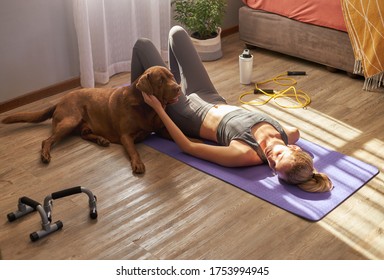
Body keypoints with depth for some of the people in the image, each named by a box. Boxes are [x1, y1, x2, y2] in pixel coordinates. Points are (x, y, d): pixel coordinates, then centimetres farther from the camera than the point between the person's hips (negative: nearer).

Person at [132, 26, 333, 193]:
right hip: (212, 101, 6)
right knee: (177, 33, 17)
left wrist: (158, 109, -31)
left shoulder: (244, 154, -41)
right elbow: (296, 131, 6)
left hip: (187, 115, -6)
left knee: (143, 44, 2)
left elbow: (187, 147, -33)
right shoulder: (285, 136, -25)